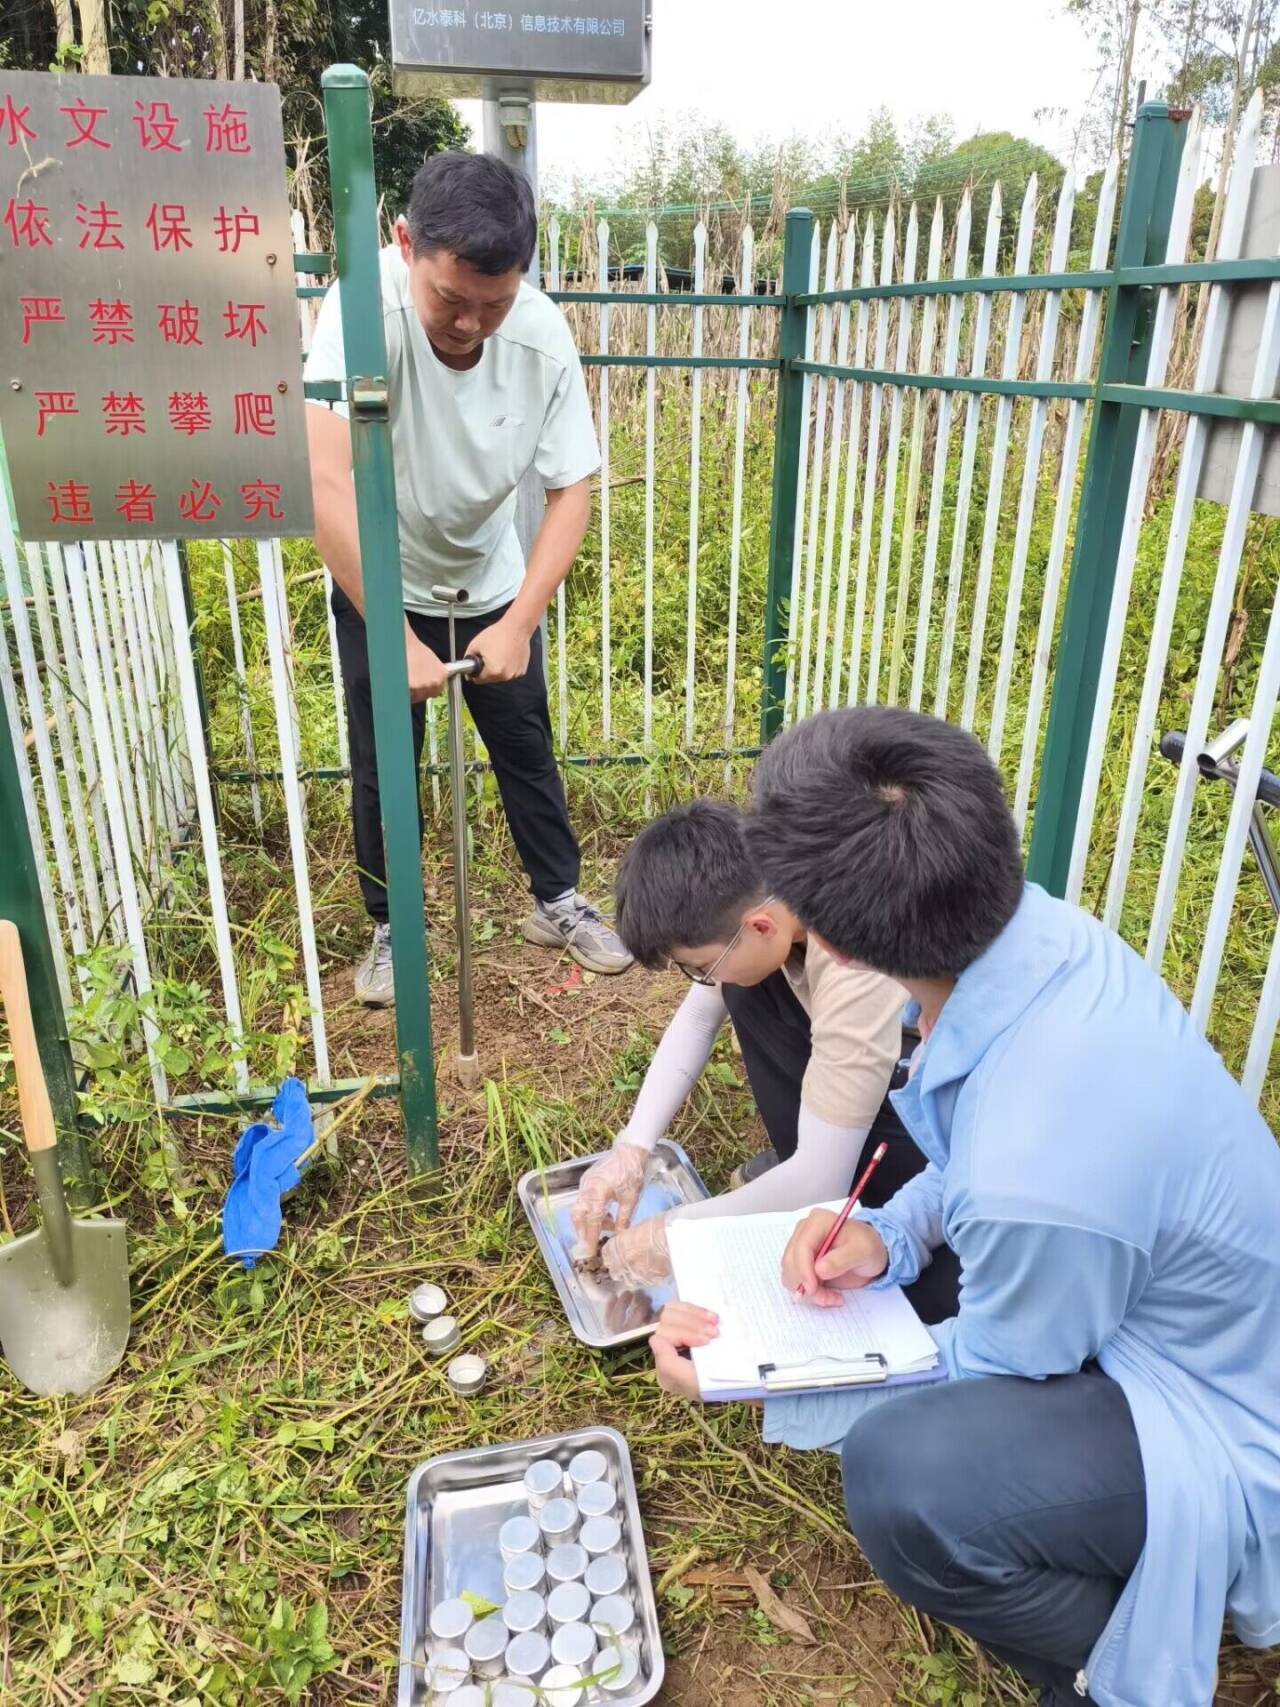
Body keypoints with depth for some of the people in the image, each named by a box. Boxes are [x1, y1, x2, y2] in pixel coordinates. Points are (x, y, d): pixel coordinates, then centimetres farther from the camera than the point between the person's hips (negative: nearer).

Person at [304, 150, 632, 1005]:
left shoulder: (544, 335, -23)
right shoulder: (366, 304, -32)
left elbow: (574, 488, -16)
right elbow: (326, 482, -38)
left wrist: (520, 622, -25)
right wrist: (398, 640, -39)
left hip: (490, 581, 3)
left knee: (527, 744, 12)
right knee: (382, 766, 6)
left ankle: (559, 901, 31)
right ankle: (392, 927, 27)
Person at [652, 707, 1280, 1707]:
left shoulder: (1035, 1177, -40)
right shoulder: (1041, 930, -18)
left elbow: (991, 1371, -18)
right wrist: (890, 1233, -13)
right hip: (1129, 1298, 8)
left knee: (904, 1482, -34)